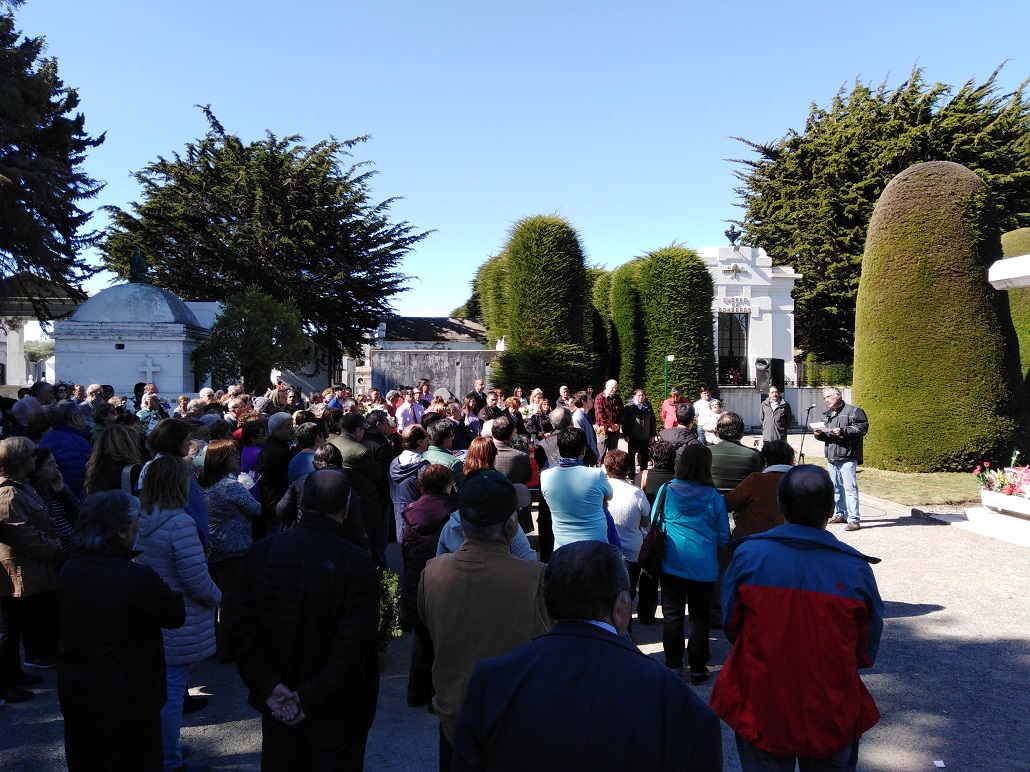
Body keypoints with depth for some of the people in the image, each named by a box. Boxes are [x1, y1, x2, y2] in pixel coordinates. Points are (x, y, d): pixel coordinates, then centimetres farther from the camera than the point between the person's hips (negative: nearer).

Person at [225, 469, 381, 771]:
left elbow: (239, 625, -7)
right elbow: (353, 649, -25)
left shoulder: (263, 550, -8)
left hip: (277, 710, 4)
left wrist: (268, 687, -7)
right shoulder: (357, 564, -22)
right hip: (336, 715, -4)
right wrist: (312, 699, -15)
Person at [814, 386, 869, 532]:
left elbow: (863, 427, -13)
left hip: (847, 457, -8)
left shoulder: (853, 411, -2)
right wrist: (819, 434, 8)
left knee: (850, 487, -11)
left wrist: (843, 431, -19)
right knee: (836, 487, 13)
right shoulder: (828, 415, 22)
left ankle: (854, 519, -10)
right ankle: (840, 514, 24)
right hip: (832, 458, 8)